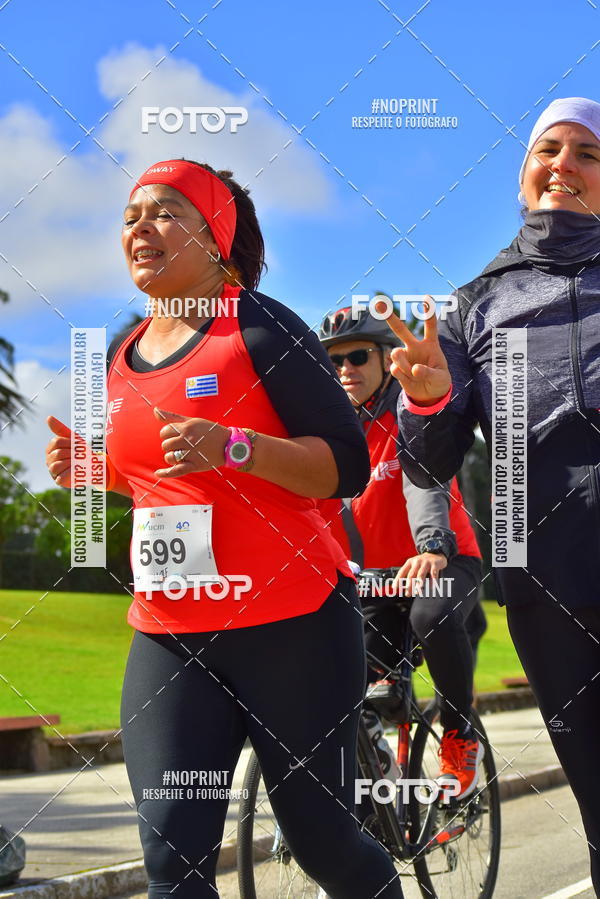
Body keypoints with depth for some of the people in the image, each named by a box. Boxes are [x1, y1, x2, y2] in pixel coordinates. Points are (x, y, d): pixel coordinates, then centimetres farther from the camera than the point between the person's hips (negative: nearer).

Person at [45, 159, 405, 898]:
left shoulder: (263, 329, -7)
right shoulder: (122, 356, 13)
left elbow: (347, 467, -11)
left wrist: (234, 448, -25)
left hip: (293, 628, -5)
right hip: (168, 636, 5)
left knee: (320, 837, 5)